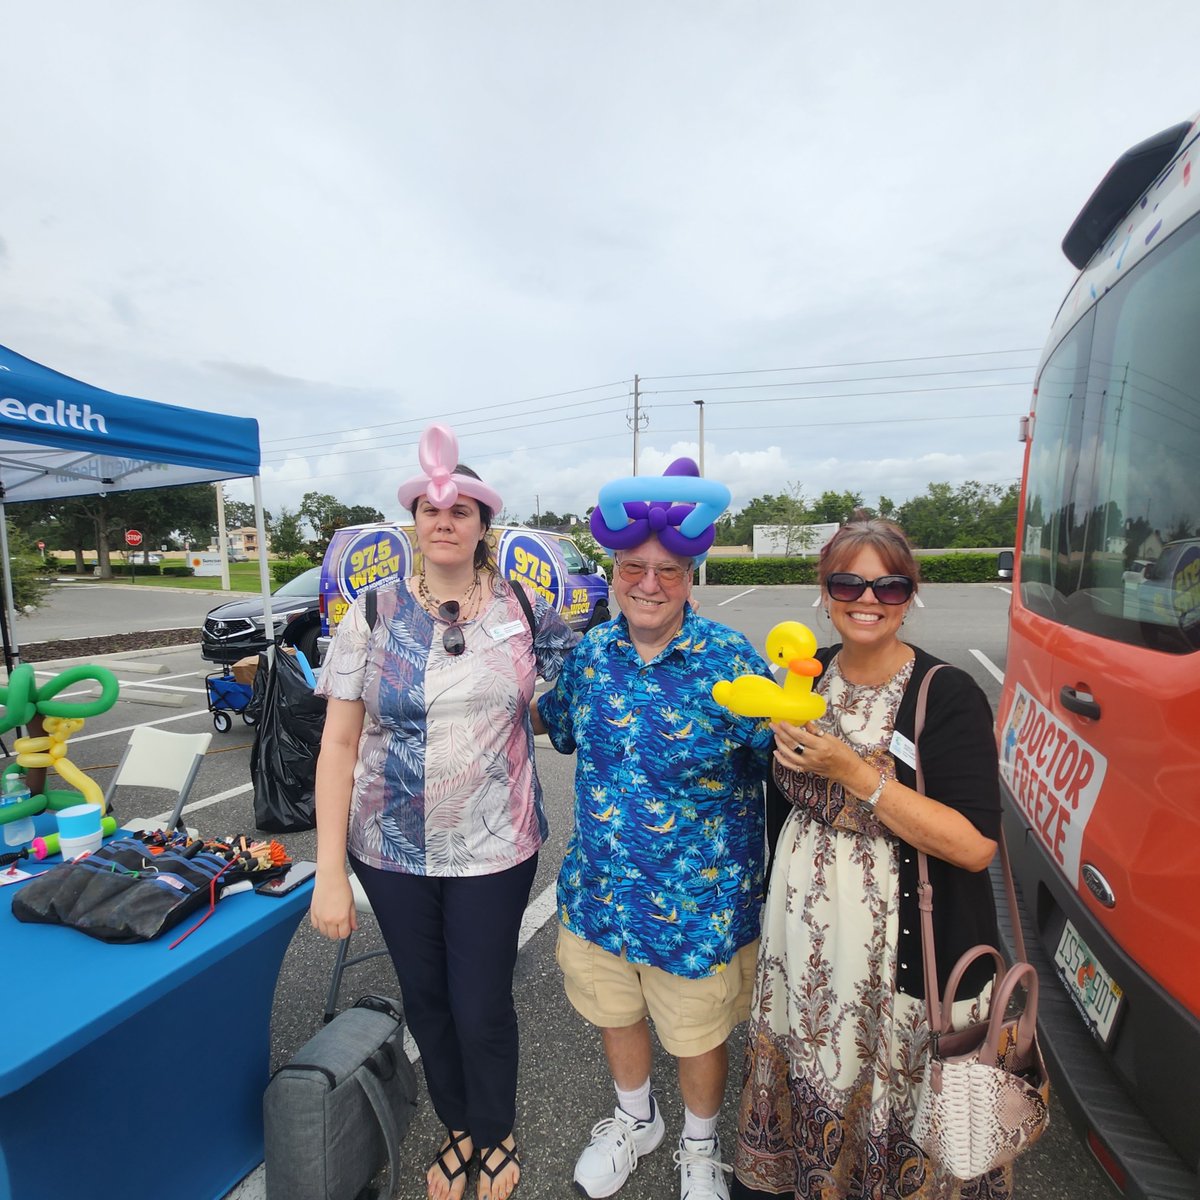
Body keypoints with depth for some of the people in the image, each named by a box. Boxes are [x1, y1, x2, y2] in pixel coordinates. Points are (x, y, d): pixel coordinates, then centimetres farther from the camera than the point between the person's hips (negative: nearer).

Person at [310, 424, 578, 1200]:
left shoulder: (524, 608, -6)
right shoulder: (375, 614, -6)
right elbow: (340, 742, -6)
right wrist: (330, 871, -7)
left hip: (494, 848, -1)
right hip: (391, 848, 2)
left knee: (483, 1007, 12)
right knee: (425, 999, 20)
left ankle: (495, 1136, 47)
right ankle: (457, 1128, 52)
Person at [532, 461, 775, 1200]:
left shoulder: (729, 661, -20)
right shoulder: (594, 653, -6)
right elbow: (555, 722, 11)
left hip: (698, 901, -3)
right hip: (599, 889, 4)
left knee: (698, 1034, 22)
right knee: (614, 1011, 28)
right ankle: (636, 1119, 62)